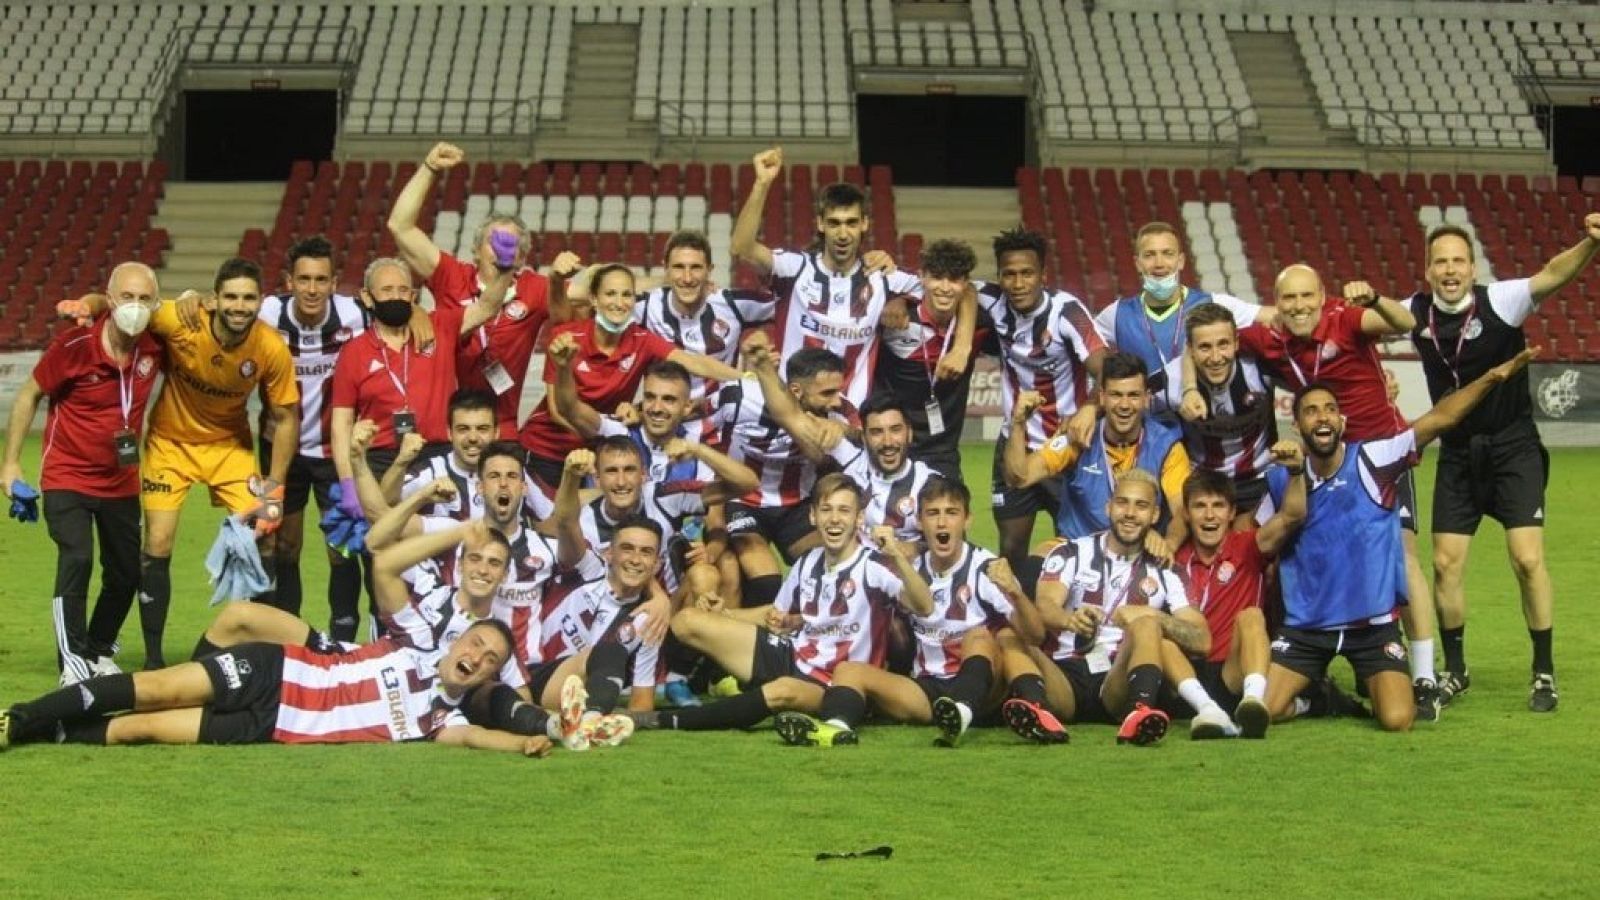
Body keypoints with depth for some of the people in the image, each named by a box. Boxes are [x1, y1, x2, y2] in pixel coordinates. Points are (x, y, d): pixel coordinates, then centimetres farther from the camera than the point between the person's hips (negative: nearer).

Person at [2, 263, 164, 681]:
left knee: (126, 574, 9)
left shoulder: (155, 345, -12)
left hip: (121, 482, 4)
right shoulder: (75, 344, -21)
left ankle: (100, 652, 31)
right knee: (76, 559, -21)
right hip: (67, 477, -4)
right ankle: (73, 662, -12)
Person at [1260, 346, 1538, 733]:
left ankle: (1375, 695, 21)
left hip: (1373, 625, -2)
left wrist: (1492, 378, -28)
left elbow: (1440, 419, -19)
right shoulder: (1281, 479, 1)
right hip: (1305, 627, 2)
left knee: (1397, 721, -18)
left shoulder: (1372, 462, -9)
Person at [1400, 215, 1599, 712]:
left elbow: (1551, 276, -32)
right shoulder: (1418, 312, -3)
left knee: (1527, 559, -12)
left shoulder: (1500, 302, -17)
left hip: (1512, 447, -4)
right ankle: (1454, 670, 19)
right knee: (1445, 562, 1)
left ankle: (1544, 672, 2)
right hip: (1457, 452, 4)